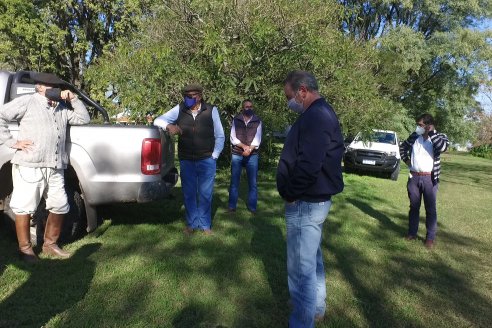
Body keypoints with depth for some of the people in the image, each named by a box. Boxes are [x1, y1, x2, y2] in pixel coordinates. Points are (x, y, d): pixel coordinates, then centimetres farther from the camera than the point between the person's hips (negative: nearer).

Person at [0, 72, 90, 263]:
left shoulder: (62, 108, 19)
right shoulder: (27, 102, 2)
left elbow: (84, 118, 19)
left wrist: (73, 99, 8)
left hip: (55, 169, 6)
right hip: (28, 167, -6)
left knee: (60, 207, 8)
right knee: (24, 208, 2)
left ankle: (50, 245, 24)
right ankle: (25, 248, 17)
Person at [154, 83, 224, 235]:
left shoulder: (211, 110, -5)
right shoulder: (179, 110, -3)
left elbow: (220, 136, 3)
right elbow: (158, 120, 2)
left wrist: (214, 156, -1)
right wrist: (169, 125, -20)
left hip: (207, 160, -1)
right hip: (186, 161, 2)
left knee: (205, 194, 7)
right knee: (189, 194, 11)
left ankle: (205, 224, 24)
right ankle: (191, 223, 28)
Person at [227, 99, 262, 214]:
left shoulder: (257, 121, 6)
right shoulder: (236, 120, 6)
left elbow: (257, 139, -2)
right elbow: (233, 137, -1)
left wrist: (249, 149, -16)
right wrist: (244, 146, -13)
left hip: (252, 155, 0)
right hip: (237, 154, 0)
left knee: (253, 182, 1)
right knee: (234, 181, 4)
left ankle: (252, 207, 10)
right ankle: (232, 205, 13)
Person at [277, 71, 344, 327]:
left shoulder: (315, 116, -20)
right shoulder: (321, 114, 14)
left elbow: (308, 165, -30)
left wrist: (290, 194, -16)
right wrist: (293, 192, 11)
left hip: (306, 203, -11)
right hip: (315, 200, 11)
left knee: (301, 267, 0)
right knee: (313, 258, 23)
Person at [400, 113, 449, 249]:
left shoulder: (440, 136, -5)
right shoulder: (414, 136, 4)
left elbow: (443, 147, -28)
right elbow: (403, 147, 21)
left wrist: (431, 132, -22)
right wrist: (406, 159, 9)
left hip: (429, 179, -3)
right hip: (414, 177, 3)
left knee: (430, 209, 4)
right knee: (414, 207, 12)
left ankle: (430, 237, 14)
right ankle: (412, 233, 24)